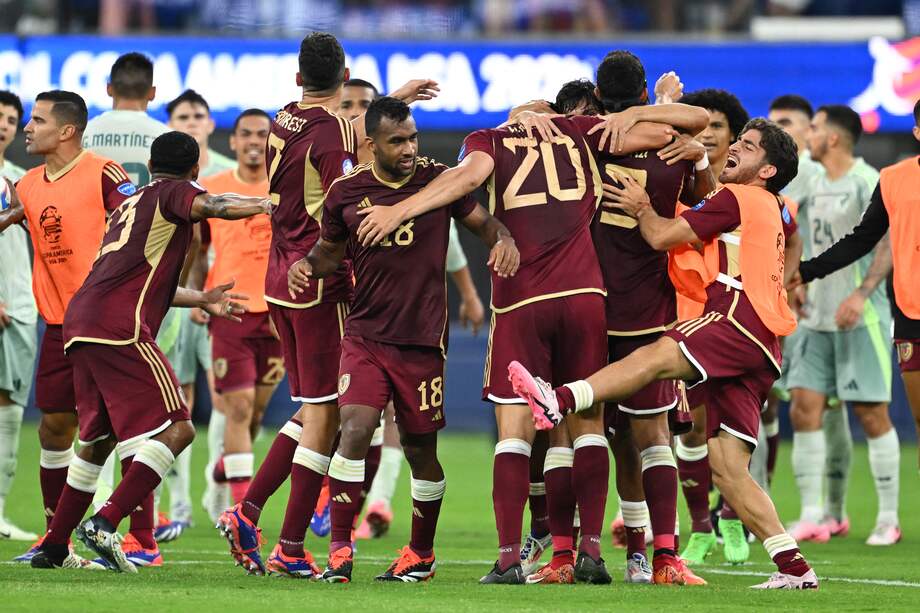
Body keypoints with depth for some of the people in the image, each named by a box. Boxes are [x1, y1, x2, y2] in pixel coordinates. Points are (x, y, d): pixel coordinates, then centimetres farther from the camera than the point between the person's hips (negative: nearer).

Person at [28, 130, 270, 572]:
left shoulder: (130, 204, 30)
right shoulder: (173, 193, 6)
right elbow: (214, 206, -16)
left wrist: (201, 300, 42)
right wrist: (269, 205, -7)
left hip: (79, 321, 9)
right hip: (118, 328, -9)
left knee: (97, 440, 21)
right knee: (175, 430, -10)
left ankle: (54, 547, 22)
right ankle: (105, 523, -22)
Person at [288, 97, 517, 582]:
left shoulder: (438, 180, -2)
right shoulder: (347, 192, 0)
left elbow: (482, 221, 7)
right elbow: (329, 250, 15)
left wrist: (504, 240, -15)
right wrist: (306, 266, -6)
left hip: (423, 338, 0)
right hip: (364, 334, 0)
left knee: (420, 450, 7)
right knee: (356, 429, -19)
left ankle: (422, 554, 27)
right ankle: (340, 550, -13)